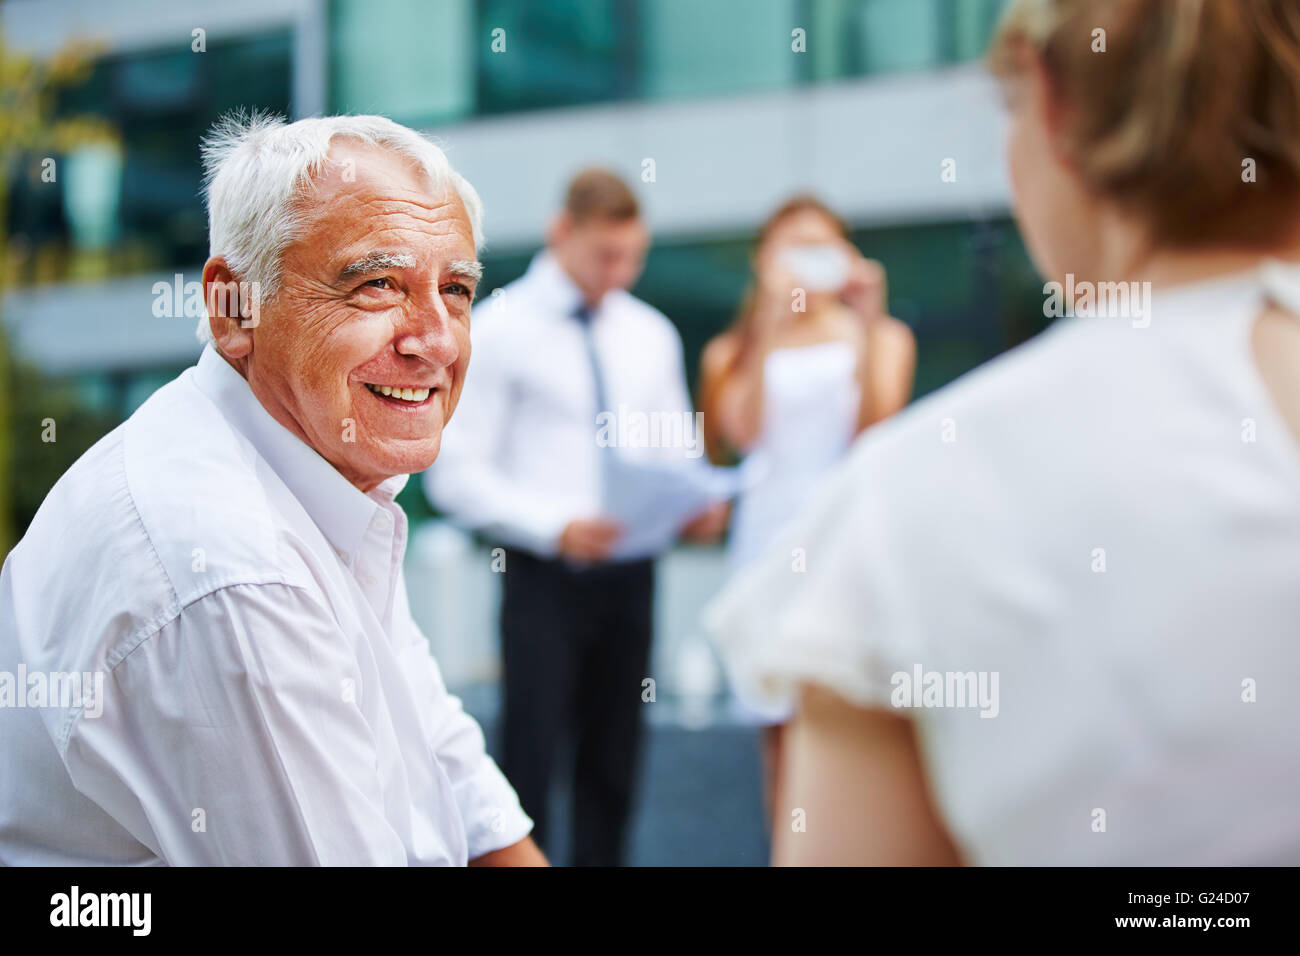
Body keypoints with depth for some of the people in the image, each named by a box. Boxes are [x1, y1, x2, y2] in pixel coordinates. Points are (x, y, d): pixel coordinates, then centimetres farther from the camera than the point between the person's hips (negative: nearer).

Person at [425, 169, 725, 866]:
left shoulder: (650, 333, 11)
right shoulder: (500, 328, -5)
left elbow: (676, 450, 16)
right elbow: (456, 472, -9)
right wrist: (556, 527, -21)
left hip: (629, 573, 5)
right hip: (545, 575, -5)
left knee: (613, 767, 11)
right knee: (529, 762, -6)